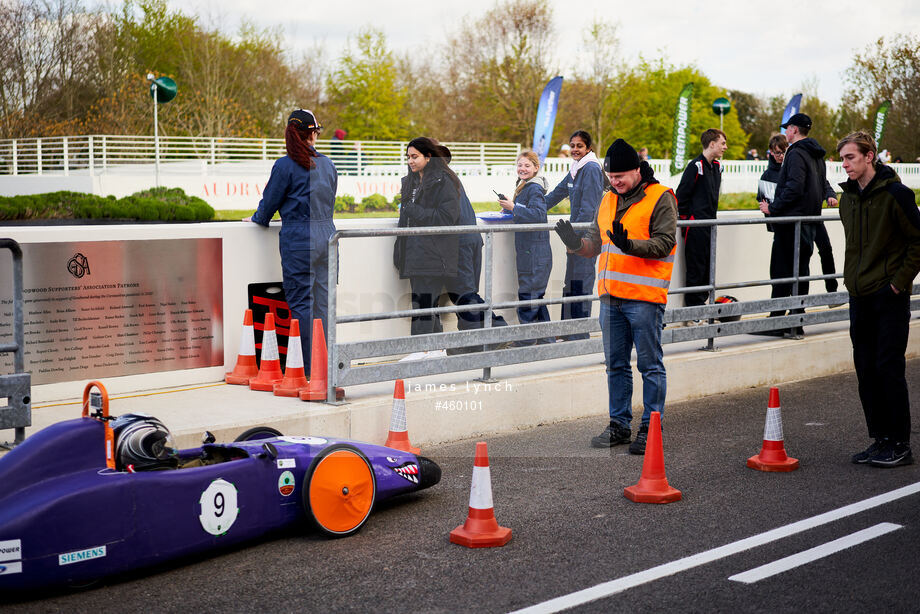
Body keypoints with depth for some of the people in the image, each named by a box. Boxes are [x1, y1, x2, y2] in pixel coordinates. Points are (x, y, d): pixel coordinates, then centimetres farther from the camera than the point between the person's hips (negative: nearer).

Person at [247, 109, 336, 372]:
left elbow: (270, 201, -2)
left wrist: (257, 218, 17)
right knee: (322, 299, 11)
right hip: (327, 233, 6)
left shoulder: (286, 165, -10)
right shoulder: (327, 164, 8)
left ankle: (309, 367, -2)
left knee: (300, 302, -2)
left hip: (299, 239, -6)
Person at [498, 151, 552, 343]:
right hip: (526, 251, 10)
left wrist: (514, 208, -22)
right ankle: (547, 338, 20)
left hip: (535, 253, -10)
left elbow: (538, 215, -23)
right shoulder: (523, 187, 18)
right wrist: (510, 207, 9)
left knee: (528, 295, -7)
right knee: (536, 295, 14)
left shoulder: (535, 189, -12)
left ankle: (526, 340, -2)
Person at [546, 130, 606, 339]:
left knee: (580, 282, -7)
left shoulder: (591, 169, -12)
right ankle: (569, 331, 17)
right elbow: (558, 193, 25)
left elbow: (588, 207, -17)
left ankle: (580, 335, -3)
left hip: (587, 234, -9)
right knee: (571, 282, 11)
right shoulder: (576, 169, 16)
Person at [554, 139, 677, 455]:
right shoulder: (608, 200, 16)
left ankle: (650, 428, 7)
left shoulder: (661, 199, -6)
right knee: (616, 364, 12)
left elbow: (664, 243, -14)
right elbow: (597, 242, 21)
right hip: (611, 297, 7)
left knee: (650, 364, 0)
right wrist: (577, 244, -1)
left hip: (644, 298, -7)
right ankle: (619, 425, 21)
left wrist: (630, 245, -28)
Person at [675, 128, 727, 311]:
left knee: (707, 266, 9)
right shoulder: (696, 166, -14)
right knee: (696, 267, -5)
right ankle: (693, 305, 0)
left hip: (709, 224, 8)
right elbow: (682, 194, -12)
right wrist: (684, 218, -9)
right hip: (696, 225, -8)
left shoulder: (717, 166, 13)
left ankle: (701, 301, 17)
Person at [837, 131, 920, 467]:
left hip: (889, 297, -7)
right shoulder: (848, 196, 9)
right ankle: (879, 439, 17)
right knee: (866, 368, 9)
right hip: (860, 296, 7)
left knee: (888, 368, -6)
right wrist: (852, 276, 14)